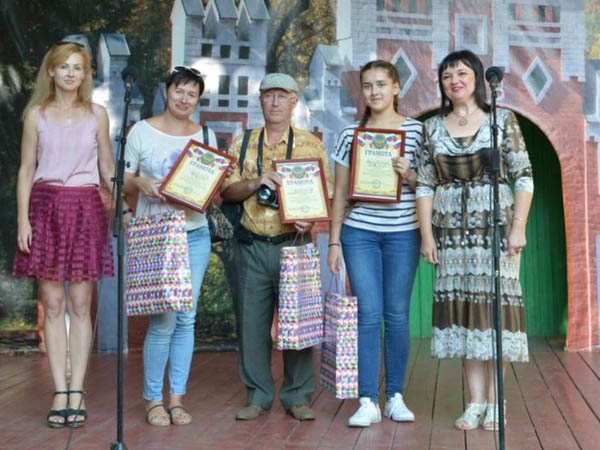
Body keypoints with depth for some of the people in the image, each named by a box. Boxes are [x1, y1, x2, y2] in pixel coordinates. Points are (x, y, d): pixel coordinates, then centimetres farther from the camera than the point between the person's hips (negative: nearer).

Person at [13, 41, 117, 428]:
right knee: (53, 306, 0)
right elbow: (26, 171, 6)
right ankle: (61, 392, 4)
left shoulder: (97, 114, 9)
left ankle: (77, 391, 5)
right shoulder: (36, 114, 8)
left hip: (86, 209, 0)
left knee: (80, 305, 0)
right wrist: (23, 219, -3)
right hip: (46, 207, 0)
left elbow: (108, 169, 12)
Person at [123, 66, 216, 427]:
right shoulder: (142, 131, 2)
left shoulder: (206, 135, 10)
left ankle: (177, 398, 15)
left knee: (187, 319, 4)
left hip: (195, 234, 3)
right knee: (163, 321, -7)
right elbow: (124, 180, 5)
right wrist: (140, 183, -16)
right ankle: (153, 399, 9)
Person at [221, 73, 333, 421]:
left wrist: (310, 220, -16)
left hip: (294, 244, -2)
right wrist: (256, 183, -13)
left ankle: (298, 396, 13)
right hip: (252, 245, 2)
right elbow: (227, 191, 6)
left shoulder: (311, 145, 6)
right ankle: (259, 396, 16)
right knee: (252, 320, 4)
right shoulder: (243, 144, 12)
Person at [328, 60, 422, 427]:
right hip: (359, 232, 1)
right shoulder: (351, 134, 7)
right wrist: (334, 240, 5)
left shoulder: (416, 131, 3)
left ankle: (396, 396, 16)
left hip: (402, 233, 0)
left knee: (397, 314, 4)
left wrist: (409, 175, -15)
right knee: (368, 314, -3)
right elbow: (340, 192, 9)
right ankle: (368, 401, 2)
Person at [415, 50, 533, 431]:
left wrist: (518, 227, -11)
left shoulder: (503, 121, 1)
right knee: (461, 307, 3)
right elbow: (425, 185, 6)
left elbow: (524, 177, -2)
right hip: (451, 231, 3)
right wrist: (427, 235, 0)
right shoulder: (433, 128, 8)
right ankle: (476, 401, 11)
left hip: (494, 225, -2)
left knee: (494, 303, -2)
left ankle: (494, 401, 9)